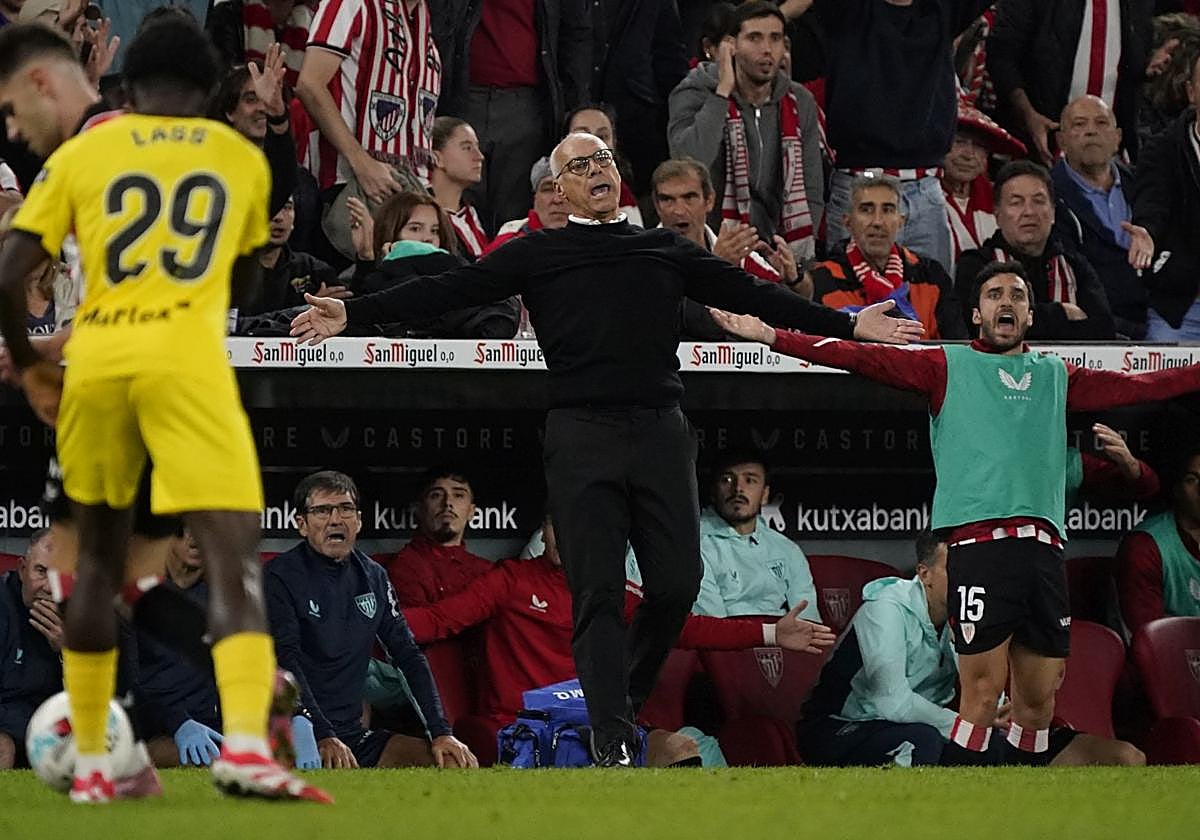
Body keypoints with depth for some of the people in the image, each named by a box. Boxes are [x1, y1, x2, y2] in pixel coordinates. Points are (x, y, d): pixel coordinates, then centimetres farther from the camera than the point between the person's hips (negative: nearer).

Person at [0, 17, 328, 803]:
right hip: (187, 362, -2)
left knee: (100, 557, 18)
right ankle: (246, 745, -30)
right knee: (235, 555, -8)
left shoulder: (83, 155, 11)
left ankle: (90, 763, 22)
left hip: (95, 361, 2)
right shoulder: (242, 159, 13)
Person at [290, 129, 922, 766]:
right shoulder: (537, 254, 11)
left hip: (661, 431, 2)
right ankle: (611, 742, -6)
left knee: (677, 582, -4)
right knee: (597, 593, -7)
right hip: (582, 434, -2)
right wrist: (353, 314, -4)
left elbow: (750, 294, 22)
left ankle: (628, 700, 21)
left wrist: (848, 325, 22)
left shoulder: (667, 251, 19)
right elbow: (448, 290, 5)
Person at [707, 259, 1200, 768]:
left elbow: (1139, 386, 24)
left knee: (1038, 699, 4)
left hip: (1044, 548, 4)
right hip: (979, 545, -4)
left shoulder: (1055, 377, 23)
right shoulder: (949, 367, 12)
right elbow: (862, 359, 5)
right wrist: (772, 337, -3)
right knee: (982, 696, -10)